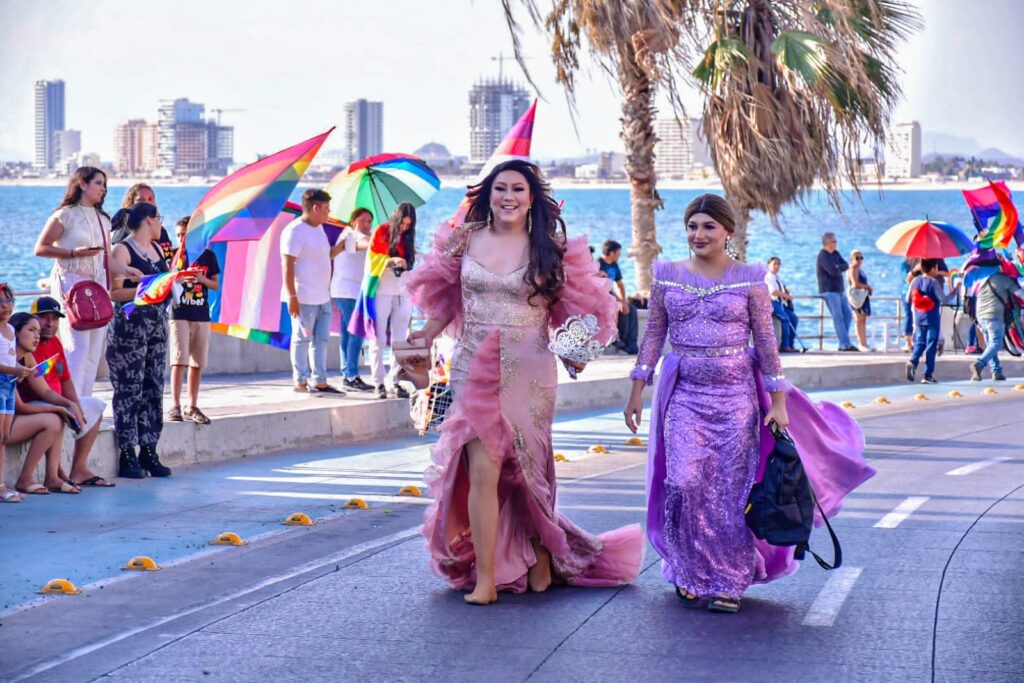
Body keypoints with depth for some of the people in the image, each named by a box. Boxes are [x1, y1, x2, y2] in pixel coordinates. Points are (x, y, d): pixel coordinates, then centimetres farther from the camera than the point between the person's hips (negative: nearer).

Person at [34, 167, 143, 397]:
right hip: (70, 281, -7)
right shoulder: (66, 215, -3)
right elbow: (40, 248, -5)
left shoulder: (102, 219, 16)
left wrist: (125, 271, -3)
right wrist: (74, 252, -14)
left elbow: (105, 258, 15)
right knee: (77, 348, -13)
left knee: (94, 351, 4)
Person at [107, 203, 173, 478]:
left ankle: (148, 451, 11)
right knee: (129, 389, -6)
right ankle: (127, 456, -3)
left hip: (157, 323, 8)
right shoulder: (122, 250, -7)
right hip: (130, 324, -8)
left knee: (154, 387, 7)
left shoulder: (157, 249, 17)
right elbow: (114, 292, -13)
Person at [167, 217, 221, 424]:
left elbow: (215, 284, 8)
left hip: (201, 315, 2)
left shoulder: (207, 255, 6)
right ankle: (175, 406, -10)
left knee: (197, 363, 7)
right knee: (179, 360, -10)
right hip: (179, 314, -2)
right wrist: (180, 279, -20)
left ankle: (192, 407, 16)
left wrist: (201, 278, -11)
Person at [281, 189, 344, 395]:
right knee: (302, 339, -2)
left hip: (323, 297, 9)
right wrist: (292, 296, -22)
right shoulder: (295, 231, -14)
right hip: (304, 298, -9)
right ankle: (300, 382, 5)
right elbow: (287, 265, -18)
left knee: (321, 339, 11)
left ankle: (320, 382, 16)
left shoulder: (318, 228, 15)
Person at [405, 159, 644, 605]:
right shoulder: (465, 240, 6)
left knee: (527, 469, 8)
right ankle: (485, 578, -6)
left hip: (530, 374, 0)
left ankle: (541, 553, 32)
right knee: (482, 470, -10)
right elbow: (444, 299, 14)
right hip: (475, 371, 0)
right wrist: (425, 336, 0)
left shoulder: (550, 250, 2)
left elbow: (572, 308, 6)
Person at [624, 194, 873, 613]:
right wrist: (637, 390, 4)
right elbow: (653, 335, 9)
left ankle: (728, 582, 11)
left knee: (732, 488, 0)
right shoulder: (667, 276, 6)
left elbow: (766, 341, 0)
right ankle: (690, 574, 6)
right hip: (684, 394, 1)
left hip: (736, 395, -1)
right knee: (684, 481, -11)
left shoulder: (749, 279, 0)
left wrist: (778, 401, -3)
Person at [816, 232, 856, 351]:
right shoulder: (823, 256, -12)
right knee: (838, 317, -10)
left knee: (848, 314, 5)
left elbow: (846, 265, 6)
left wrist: (838, 268, -14)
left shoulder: (835, 254, 15)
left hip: (839, 290, 9)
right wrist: (840, 269, -3)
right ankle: (845, 344, -11)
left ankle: (843, 343, 9)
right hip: (829, 291, -9)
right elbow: (833, 271, -23)